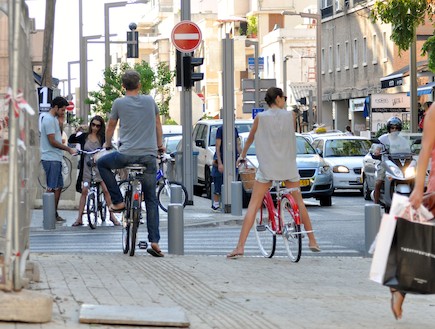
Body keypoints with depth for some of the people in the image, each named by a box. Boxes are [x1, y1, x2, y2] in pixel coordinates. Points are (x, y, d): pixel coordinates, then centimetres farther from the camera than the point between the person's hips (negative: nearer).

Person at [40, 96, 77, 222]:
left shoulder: (54, 119, 18)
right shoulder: (49, 119, -14)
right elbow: (52, 141, -17)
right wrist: (69, 149, -12)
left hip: (56, 158, 10)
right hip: (50, 158, -10)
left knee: (58, 187, 12)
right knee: (52, 188, -8)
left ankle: (54, 214, 17)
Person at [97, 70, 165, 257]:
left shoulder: (119, 103, 2)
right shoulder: (150, 101, 10)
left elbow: (110, 127, 15)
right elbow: (157, 124, 23)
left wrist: (107, 144, 34)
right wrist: (160, 145, 38)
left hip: (126, 155, -3)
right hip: (149, 156, 3)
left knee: (102, 163, 27)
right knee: (151, 200, 9)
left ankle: (118, 201, 18)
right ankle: (154, 242, 0)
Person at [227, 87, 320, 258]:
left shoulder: (260, 117, -1)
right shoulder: (290, 116, 0)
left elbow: (250, 139, 11)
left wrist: (242, 155, 28)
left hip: (267, 167, -1)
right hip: (288, 166, 1)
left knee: (253, 205, -3)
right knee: (299, 202, 17)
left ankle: (240, 246, -11)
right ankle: (312, 241, 20)